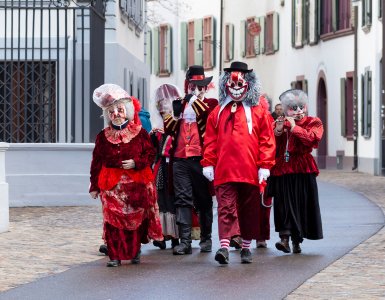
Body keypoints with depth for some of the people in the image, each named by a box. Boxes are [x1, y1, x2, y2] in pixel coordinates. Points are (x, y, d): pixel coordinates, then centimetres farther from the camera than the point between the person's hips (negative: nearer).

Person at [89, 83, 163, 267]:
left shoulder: (140, 133, 3)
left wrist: (136, 162, -14)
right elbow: (97, 162, 8)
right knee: (113, 219, -6)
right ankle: (115, 256, -2)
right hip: (112, 184, 0)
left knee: (136, 217, 4)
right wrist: (94, 186, 6)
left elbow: (150, 154, 4)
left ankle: (135, 251, 22)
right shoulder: (103, 136, 6)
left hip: (136, 183, 0)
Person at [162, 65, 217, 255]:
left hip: (200, 159, -3)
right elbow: (168, 129, 14)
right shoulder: (180, 104, 18)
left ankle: (206, 239, 16)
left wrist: (196, 99, -10)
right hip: (180, 159, 3)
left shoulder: (211, 104, 6)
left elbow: (209, 117, -16)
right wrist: (175, 113, -3)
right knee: (182, 199, -3)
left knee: (203, 200, 6)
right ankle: (185, 241, -5)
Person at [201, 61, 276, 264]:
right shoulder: (218, 112, 11)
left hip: (250, 171, 0)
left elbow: (266, 140, 2)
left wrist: (265, 165, -4)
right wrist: (208, 163, 4)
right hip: (224, 170, 0)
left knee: (249, 209, 9)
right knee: (226, 207, -8)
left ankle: (246, 247, 20)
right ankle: (224, 246, -15)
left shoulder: (259, 112, 5)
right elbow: (210, 141, 11)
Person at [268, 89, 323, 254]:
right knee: (284, 203, -8)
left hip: (302, 171, -1)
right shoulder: (279, 122, 13)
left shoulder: (313, 122, 6)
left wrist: (294, 127, -17)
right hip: (282, 170, 1)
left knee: (301, 204, 2)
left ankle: (296, 241, 12)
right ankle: (284, 238, -13)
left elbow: (312, 139, -14)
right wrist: (278, 131, -12)